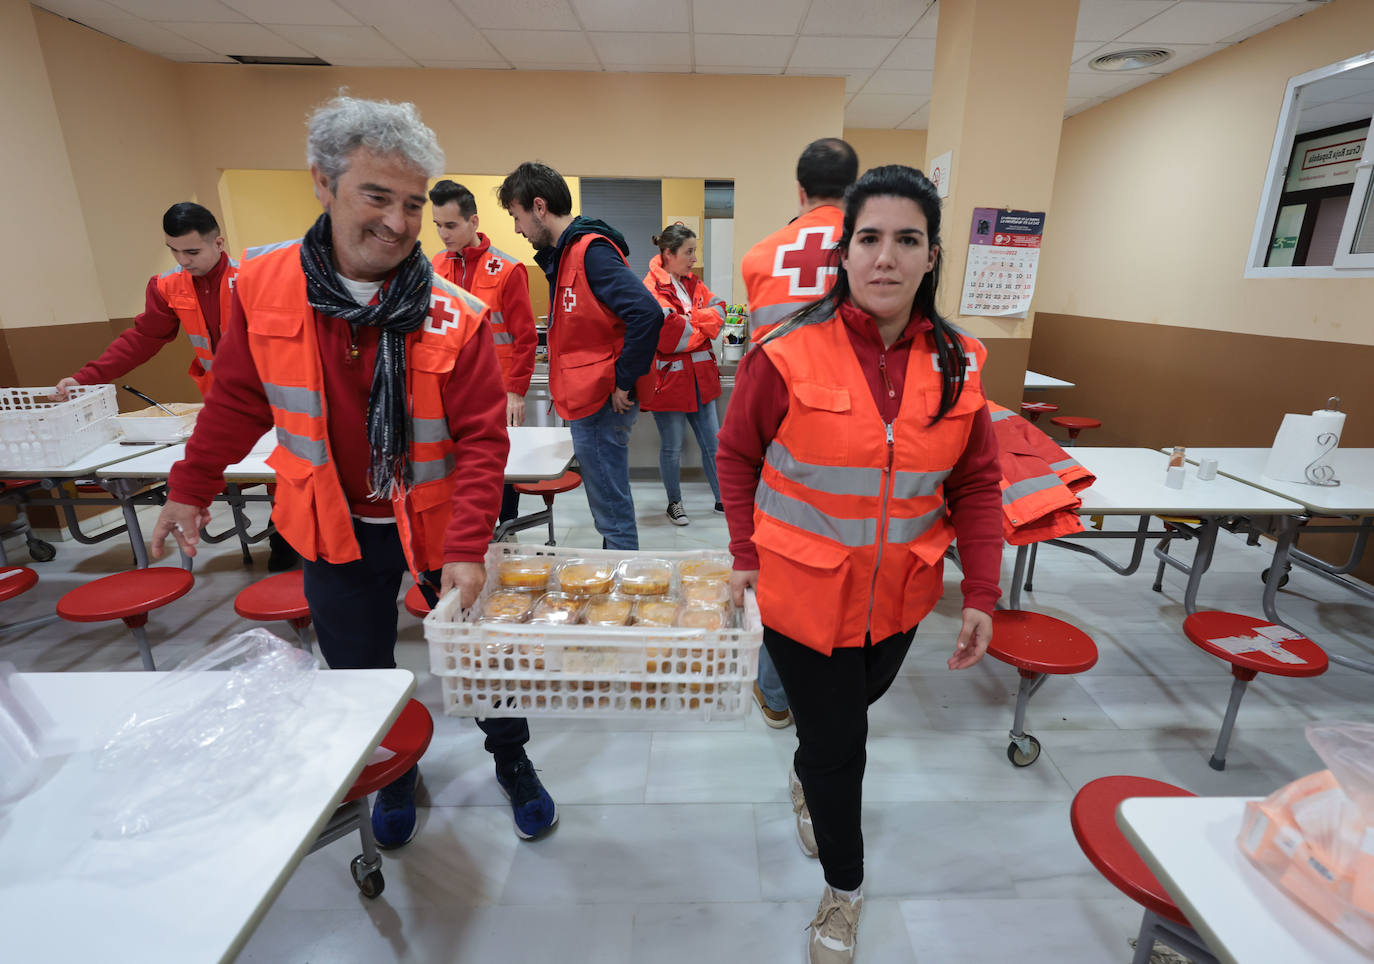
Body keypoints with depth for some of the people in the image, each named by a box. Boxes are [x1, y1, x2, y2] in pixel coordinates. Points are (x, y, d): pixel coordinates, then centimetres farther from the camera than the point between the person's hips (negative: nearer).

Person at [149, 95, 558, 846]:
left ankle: (512, 762, 41)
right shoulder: (262, 283, -8)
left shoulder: (455, 315, -17)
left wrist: (466, 549, -26)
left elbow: (482, 439, -18)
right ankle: (396, 775, 47)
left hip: (437, 525, -2)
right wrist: (191, 489, 12)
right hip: (334, 528, 3)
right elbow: (238, 398, 5)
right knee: (359, 673, 18)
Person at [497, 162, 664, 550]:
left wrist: (623, 382, -19)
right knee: (610, 504, 19)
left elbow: (647, 314, -26)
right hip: (589, 401, 10)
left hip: (600, 404, -10)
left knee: (612, 511, -1)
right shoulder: (565, 252, 15)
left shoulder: (592, 251, -15)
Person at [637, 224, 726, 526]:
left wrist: (688, 320, -16)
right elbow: (670, 335, -22)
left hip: (700, 376, 7)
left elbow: (718, 311, 1)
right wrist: (702, 327, -5)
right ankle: (674, 503, 27)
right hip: (668, 379, -6)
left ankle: (723, 499, 26)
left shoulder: (694, 283, 12)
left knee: (712, 443, 12)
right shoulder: (651, 288, -13)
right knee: (672, 448, 8)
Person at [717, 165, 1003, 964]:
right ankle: (845, 887, 41)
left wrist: (982, 594, -3)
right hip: (805, 591, -4)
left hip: (901, 595, 5)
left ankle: (807, 778, 64)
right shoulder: (790, 354, -17)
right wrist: (746, 557, -7)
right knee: (835, 742, 10)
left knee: (857, 704, 28)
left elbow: (977, 486, 1)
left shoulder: (956, 364, -5)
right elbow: (738, 456, -5)